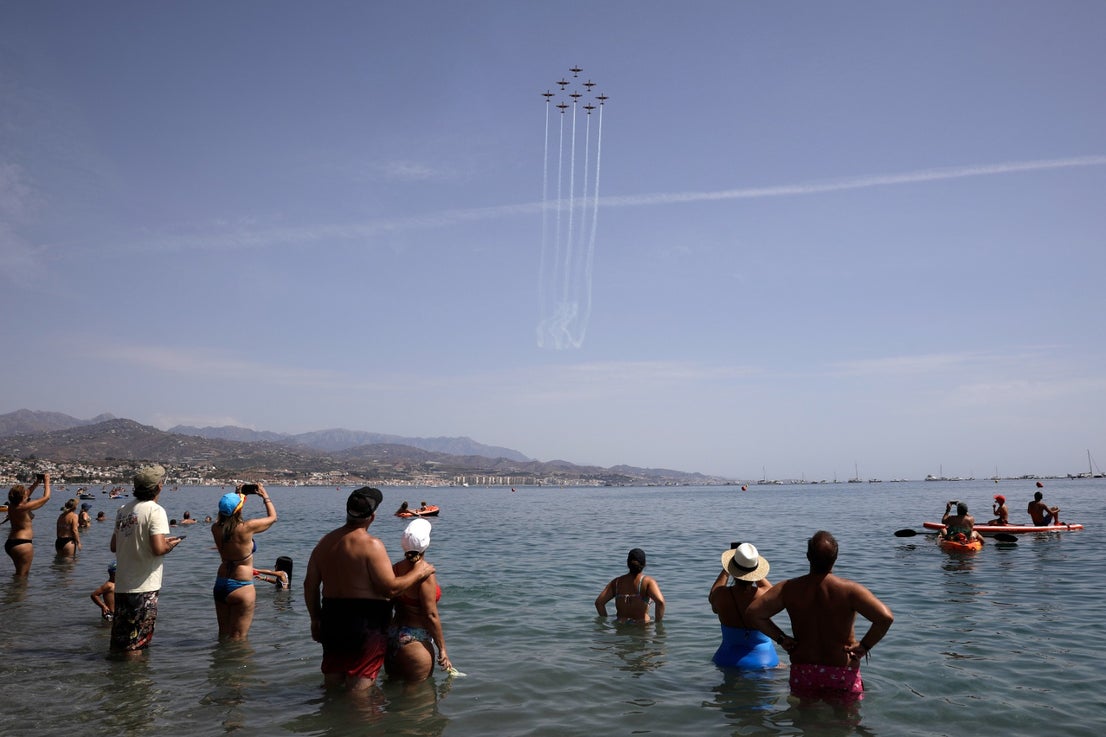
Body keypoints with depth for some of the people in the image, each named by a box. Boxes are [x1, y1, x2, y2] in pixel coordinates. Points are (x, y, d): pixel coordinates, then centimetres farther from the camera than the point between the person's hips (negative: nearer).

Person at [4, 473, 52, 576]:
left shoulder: (11, 506, 3)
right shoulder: (24, 507, -19)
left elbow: (26, 494, 23)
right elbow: (46, 497, -12)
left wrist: (36, 483, 23)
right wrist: (47, 482, 1)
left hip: (10, 543, 9)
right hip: (22, 544, -9)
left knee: (20, 573, 22)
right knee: (22, 575, -2)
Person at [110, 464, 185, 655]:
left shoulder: (123, 509, 8)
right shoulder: (155, 510, -15)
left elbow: (114, 546, 15)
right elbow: (158, 549, -24)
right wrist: (171, 544, -3)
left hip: (121, 584, 7)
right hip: (144, 588, -7)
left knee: (118, 641, 19)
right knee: (135, 647, 3)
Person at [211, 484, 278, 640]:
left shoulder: (216, 528, -6)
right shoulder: (246, 528, -21)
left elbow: (226, 518, 20)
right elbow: (272, 517, -4)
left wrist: (237, 496, 22)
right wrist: (265, 497, 10)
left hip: (220, 585, 6)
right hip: (241, 587, -6)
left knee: (223, 634, 20)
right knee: (238, 638, 2)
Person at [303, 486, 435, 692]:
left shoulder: (325, 542, 6)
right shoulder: (371, 545, -16)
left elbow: (310, 585, 10)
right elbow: (390, 588, -18)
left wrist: (316, 619, 20)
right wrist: (418, 573, -4)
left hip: (331, 619, 7)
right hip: (366, 621, -7)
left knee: (331, 685, 21)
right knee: (359, 689, 4)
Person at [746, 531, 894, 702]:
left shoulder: (789, 589, -11)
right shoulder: (849, 590, -18)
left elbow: (752, 613, -13)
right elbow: (885, 617, -27)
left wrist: (781, 638, -4)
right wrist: (864, 646, -14)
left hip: (803, 671, 2)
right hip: (842, 674, -2)